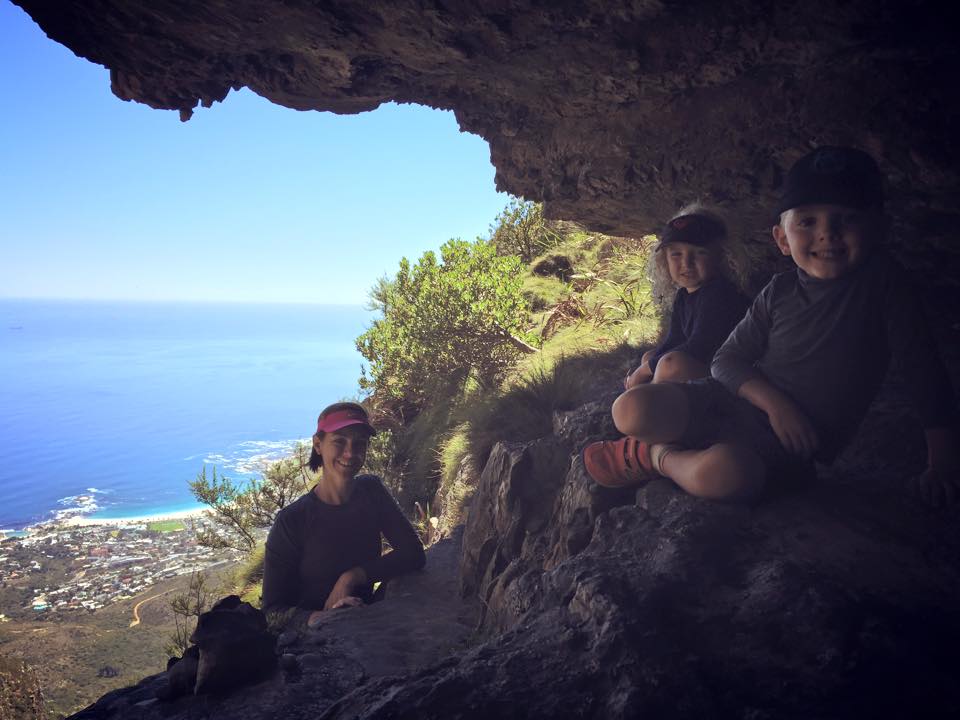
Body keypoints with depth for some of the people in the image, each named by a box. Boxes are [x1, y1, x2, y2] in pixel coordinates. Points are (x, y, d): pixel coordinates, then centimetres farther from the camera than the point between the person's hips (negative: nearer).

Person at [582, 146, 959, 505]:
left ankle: (658, 457, -7)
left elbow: (922, 364, -7)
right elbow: (727, 360, 1)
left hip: (799, 437, -2)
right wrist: (773, 401, -19)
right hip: (741, 400, 3)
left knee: (725, 473, -39)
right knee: (632, 410, -24)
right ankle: (715, 447, 2)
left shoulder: (880, 280, -8)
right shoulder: (779, 292, 0)